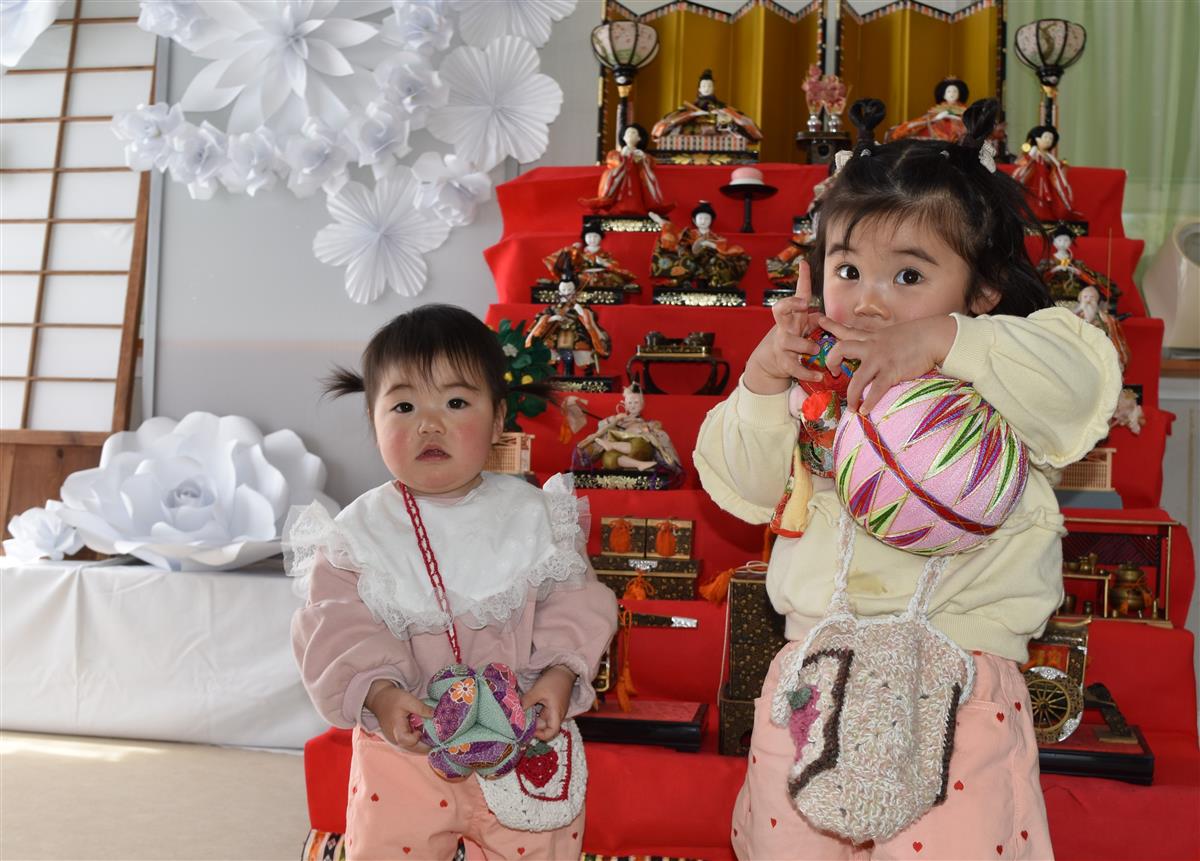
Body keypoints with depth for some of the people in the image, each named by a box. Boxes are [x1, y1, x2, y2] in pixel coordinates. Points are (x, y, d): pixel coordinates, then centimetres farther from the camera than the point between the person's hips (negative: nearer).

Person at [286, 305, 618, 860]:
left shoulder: (531, 513, -5)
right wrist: (379, 694, -29)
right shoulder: (359, 531, -7)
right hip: (403, 746, 0)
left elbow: (573, 601, -4)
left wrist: (560, 673, -20)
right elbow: (337, 630, -13)